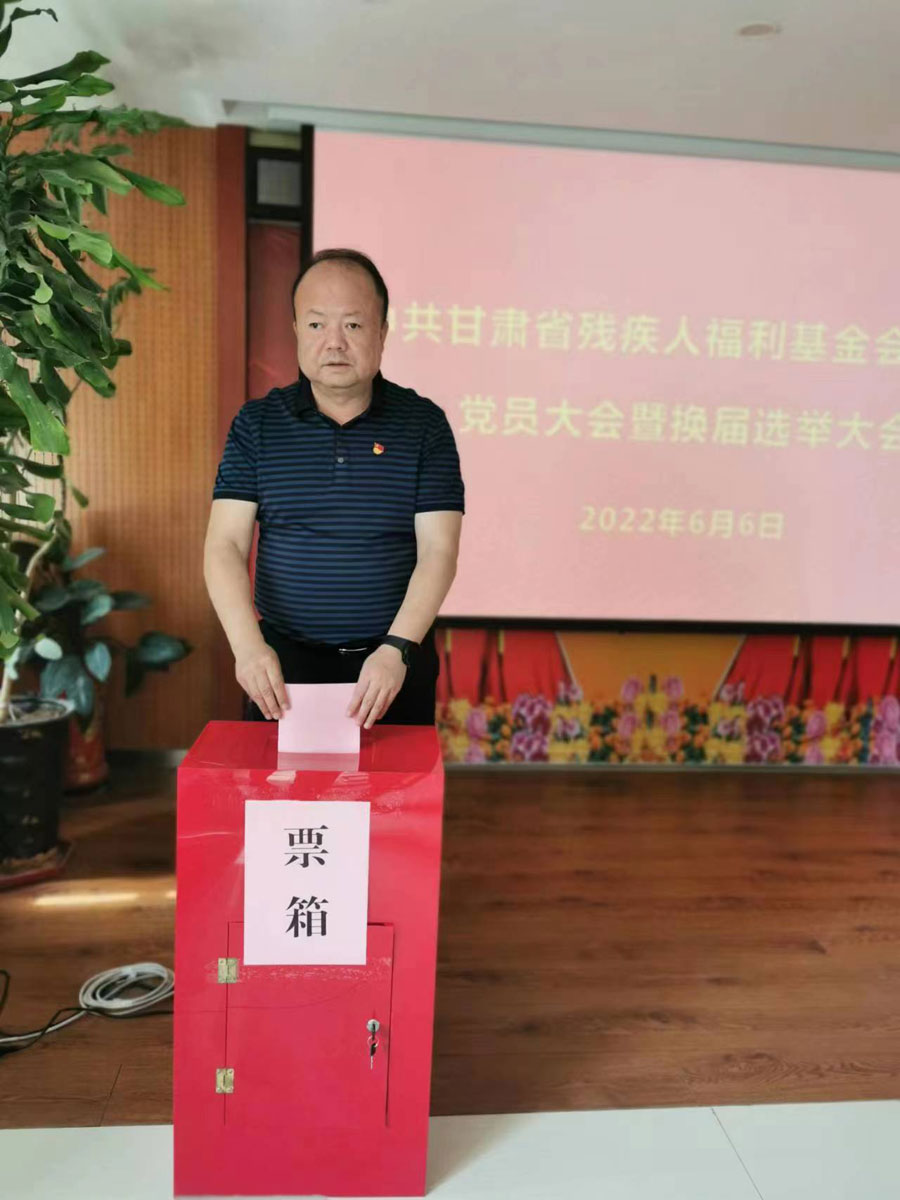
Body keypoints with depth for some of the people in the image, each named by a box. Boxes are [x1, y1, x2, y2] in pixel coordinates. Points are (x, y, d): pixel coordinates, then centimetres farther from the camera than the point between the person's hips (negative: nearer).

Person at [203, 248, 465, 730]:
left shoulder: (424, 424, -2)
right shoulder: (257, 423, 2)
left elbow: (438, 551, -8)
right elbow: (225, 545, -5)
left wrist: (397, 649, -21)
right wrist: (248, 645, -20)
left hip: (395, 663, 0)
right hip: (282, 666, 1)